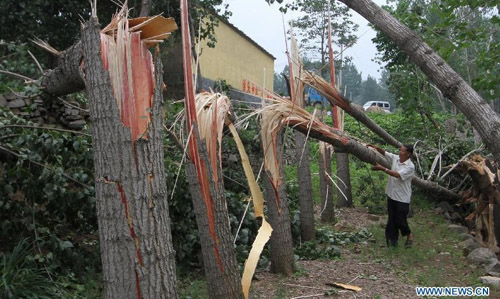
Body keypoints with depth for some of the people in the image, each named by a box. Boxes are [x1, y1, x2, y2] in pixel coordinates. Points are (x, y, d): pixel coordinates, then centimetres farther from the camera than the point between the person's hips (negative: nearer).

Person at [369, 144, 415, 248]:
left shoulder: (410, 166, -17)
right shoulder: (395, 158, 3)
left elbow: (397, 175, -28)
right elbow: (384, 153, 9)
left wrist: (382, 168, -31)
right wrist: (376, 148, -11)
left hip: (402, 198, -6)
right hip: (391, 195, 6)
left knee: (400, 220, 2)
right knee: (391, 219, 9)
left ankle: (409, 235, 29)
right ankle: (393, 240, 20)